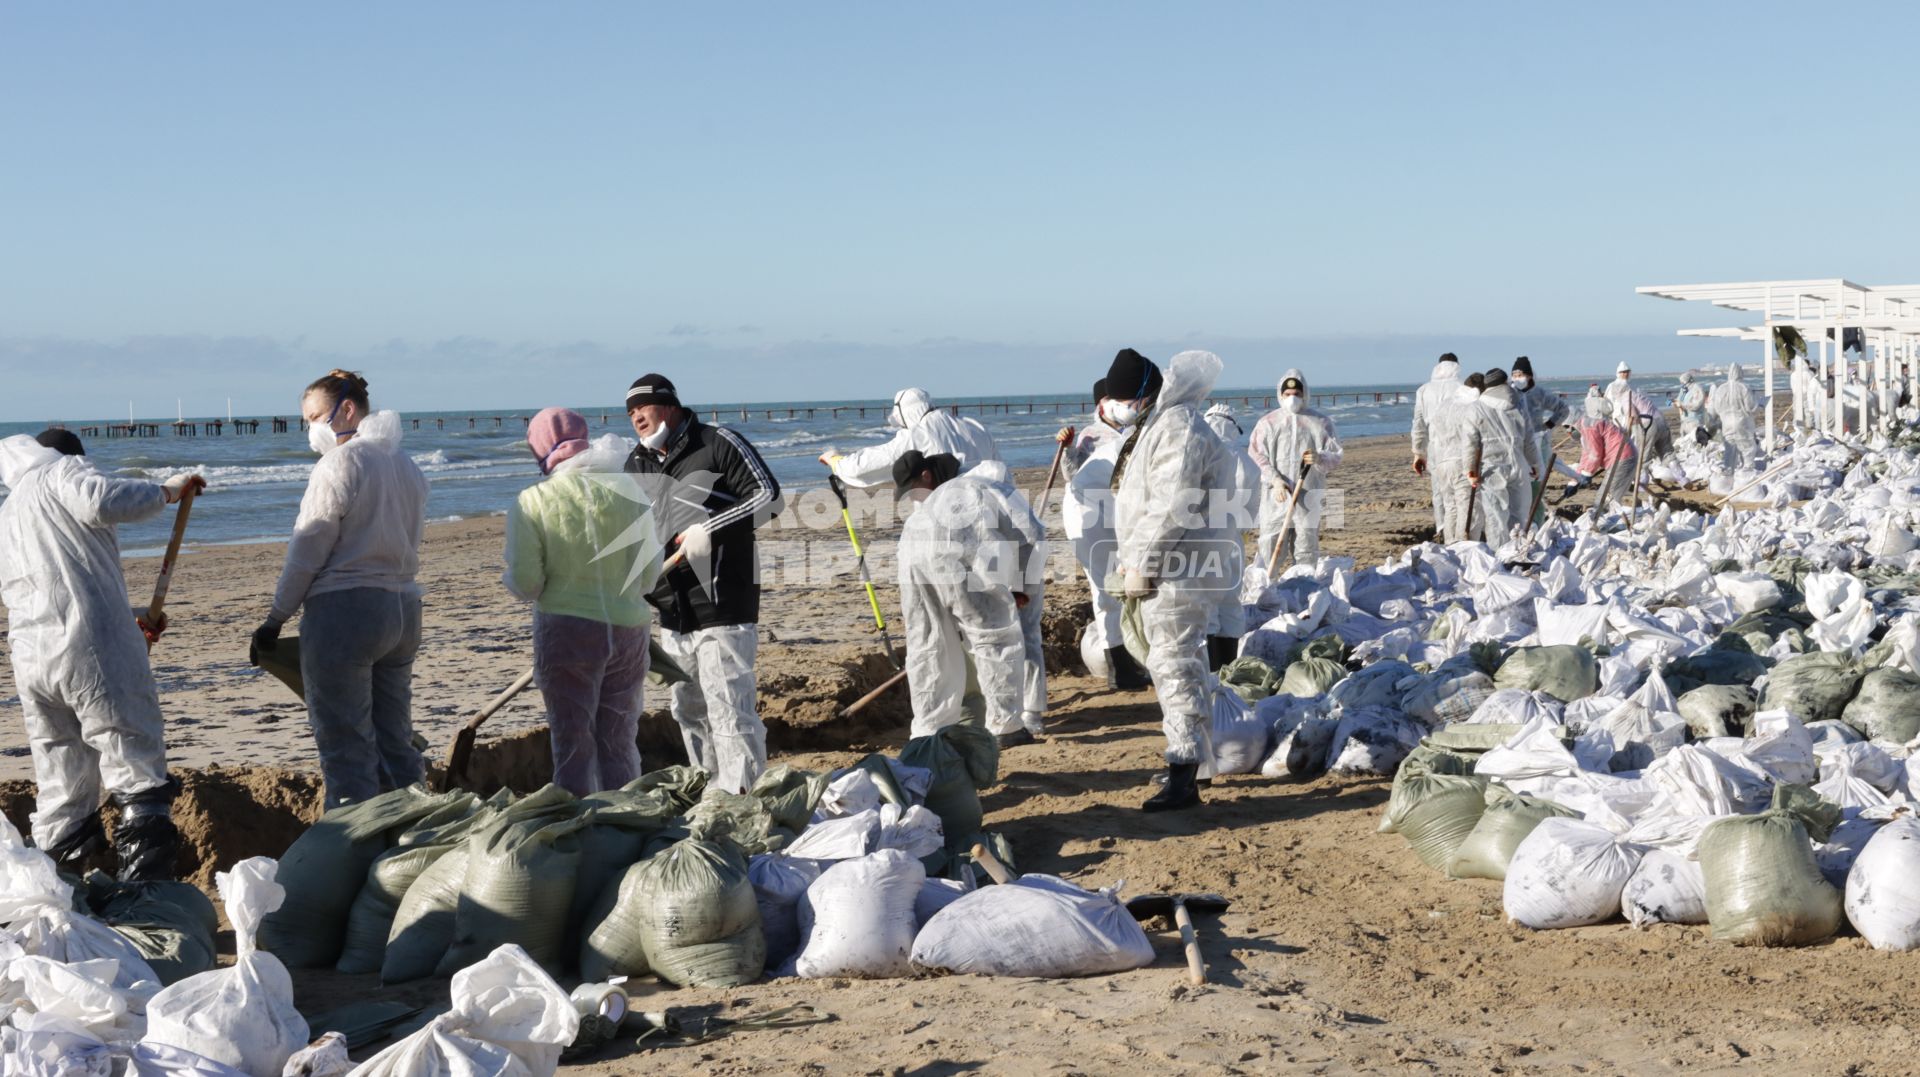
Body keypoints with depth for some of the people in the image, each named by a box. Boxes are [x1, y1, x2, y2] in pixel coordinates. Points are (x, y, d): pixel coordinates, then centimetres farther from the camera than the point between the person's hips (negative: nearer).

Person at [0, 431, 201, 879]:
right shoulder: (63, 470, 8)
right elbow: (100, 502, -16)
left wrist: (128, 620, 34)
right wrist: (165, 491, -1)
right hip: (91, 646, -7)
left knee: (61, 790, 12)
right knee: (136, 767, -5)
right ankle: (147, 884, -12)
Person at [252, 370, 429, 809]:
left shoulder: (339, 464, -9)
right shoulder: (406, 465, 14)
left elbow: (306, 553, -10)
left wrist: (275, 620, -3)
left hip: (344, 612, -8)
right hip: (403, 609, 8)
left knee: (347, 753, -4)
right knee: (396, 744, 13)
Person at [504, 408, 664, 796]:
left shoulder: (533, 501, -9)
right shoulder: (629, 490, 0)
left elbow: (524, 583, -11)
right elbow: (649, 575, 2)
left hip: (566, 631, -3)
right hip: (628, 629, 3)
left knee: (573, 744, 6)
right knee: (620, 742, 14)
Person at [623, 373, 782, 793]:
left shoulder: (717, 444, -5)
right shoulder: (636, 466, 14)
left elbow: (768, 497, -10)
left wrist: (710, 530, -19)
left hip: (722, 606, -7)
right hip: (672, 613, 7)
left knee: (729, 708, -10)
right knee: (689, 711, 14)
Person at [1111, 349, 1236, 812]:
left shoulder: (1178, 427, -18)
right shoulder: (1154, 424, 17)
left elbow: (1171, 507, -26)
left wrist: (1140, 565, -25)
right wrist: (1130, 559, 21)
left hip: (1181, 567, -11)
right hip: (1162, 567, 11)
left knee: (1173, 662, -15)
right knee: (1174, 660, 18)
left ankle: (1184, 776, -17)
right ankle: (1194, 754, 29)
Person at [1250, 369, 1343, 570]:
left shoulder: (1320, 422, 8)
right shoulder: (1267, 423, 5)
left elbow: (1336, 455, 6)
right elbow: (1257, 457, -2)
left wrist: (1319, 458, -18)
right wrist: (1275, 480, -17)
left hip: (1308, 498, 1)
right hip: (1276, 499, -1)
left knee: (1307, 553, 5)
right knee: (1269, 551, -2)